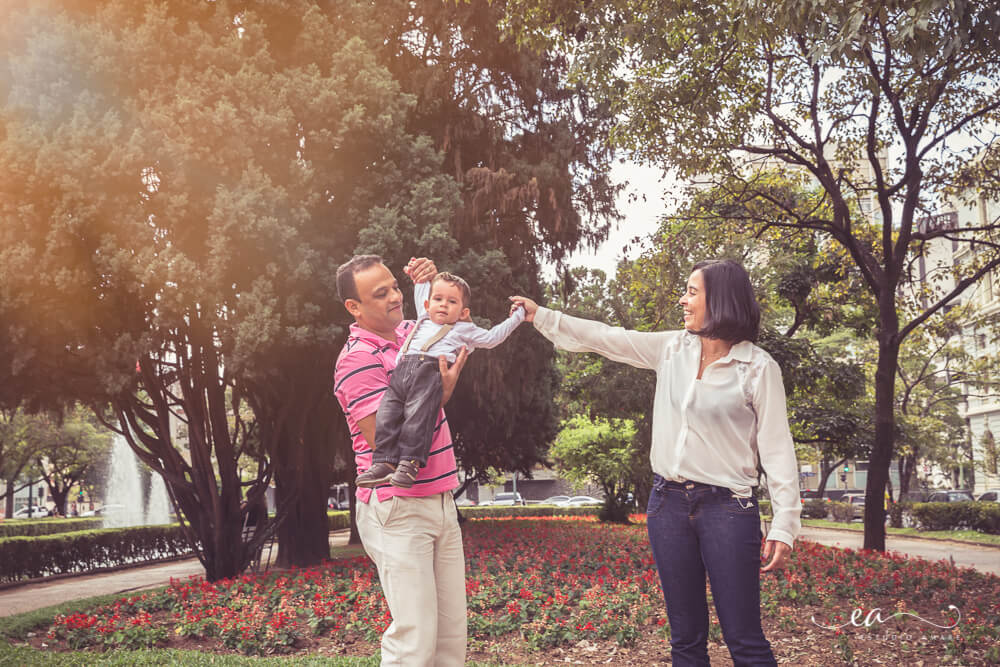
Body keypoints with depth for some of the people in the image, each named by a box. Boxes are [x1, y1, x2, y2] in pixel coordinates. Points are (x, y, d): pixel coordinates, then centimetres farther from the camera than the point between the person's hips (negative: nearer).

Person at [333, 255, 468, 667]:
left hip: (440, 503, 8)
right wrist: (439, 394, -18)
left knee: (452, 633, 10)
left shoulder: (411, 332, 9)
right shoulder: (358, 360, -15)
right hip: (398, 510, -8)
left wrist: (433, 283, 9)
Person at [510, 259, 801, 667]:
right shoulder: (672, 348, 7)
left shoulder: (758, 368, -7)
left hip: (727, 509, -5)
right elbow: (605, 338, 14)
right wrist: (540, 316, 14)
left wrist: (784, 526, -14)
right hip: (668, 503, 5)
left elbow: (777, 449, -8)